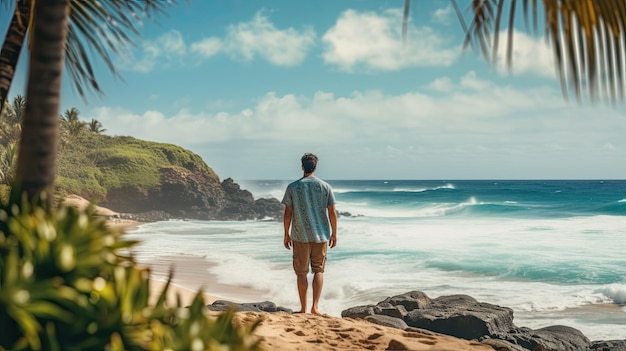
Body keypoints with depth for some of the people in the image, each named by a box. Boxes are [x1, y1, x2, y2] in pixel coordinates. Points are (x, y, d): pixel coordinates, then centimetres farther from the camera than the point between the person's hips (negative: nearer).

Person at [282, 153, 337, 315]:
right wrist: (334, 234, 9)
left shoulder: (292, 187, -2)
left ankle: (303, 309, 11)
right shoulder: (325, 186, 0)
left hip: (300, 236, -1)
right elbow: (332, 212, 0)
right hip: (321, 235, 1)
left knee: (301, 272, 7)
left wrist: (286, 235, 8)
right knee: (318, 270, 9)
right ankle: (315, 306, -1)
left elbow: (288, 213, -1)